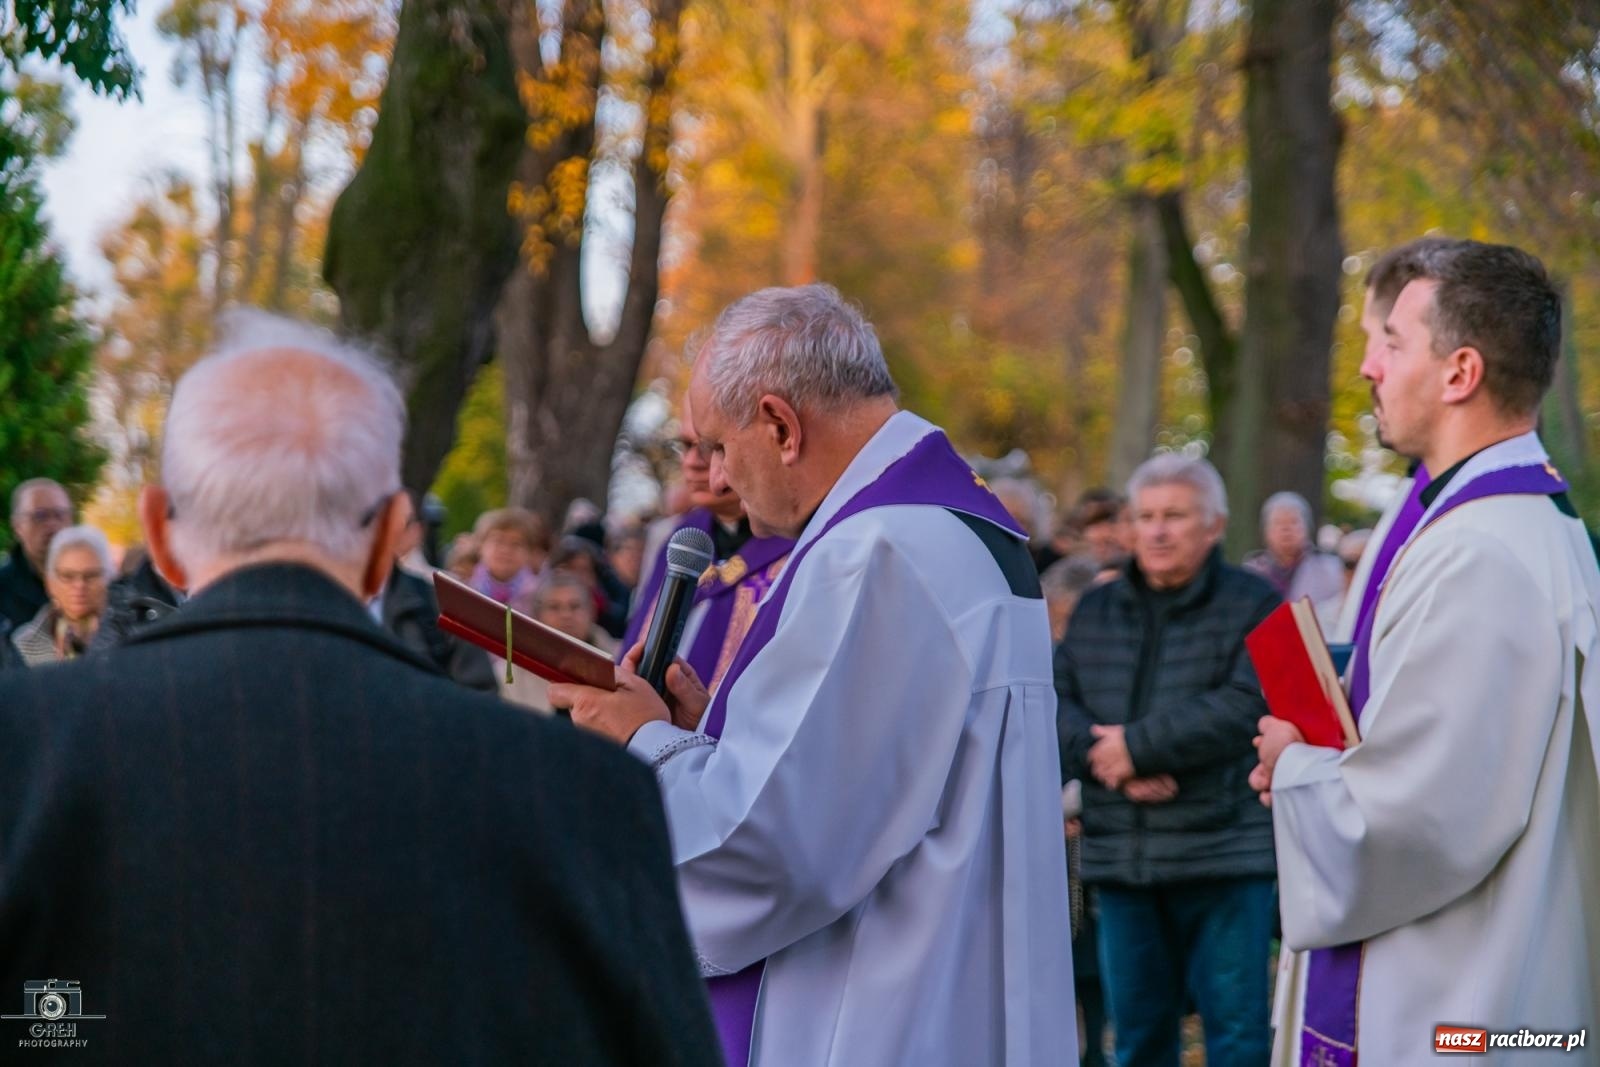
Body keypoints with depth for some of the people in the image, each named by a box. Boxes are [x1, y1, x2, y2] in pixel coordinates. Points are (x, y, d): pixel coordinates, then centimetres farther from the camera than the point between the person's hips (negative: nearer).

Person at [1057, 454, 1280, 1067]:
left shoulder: (1252, 606, -1)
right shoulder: (1096, 611, 15)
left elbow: (1245, 708, -15)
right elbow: (1055, 699, 4)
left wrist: (1137, 746, -14)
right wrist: (1103, 757, -15)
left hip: (1223, 856, -5)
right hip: (1120, 856, 5)